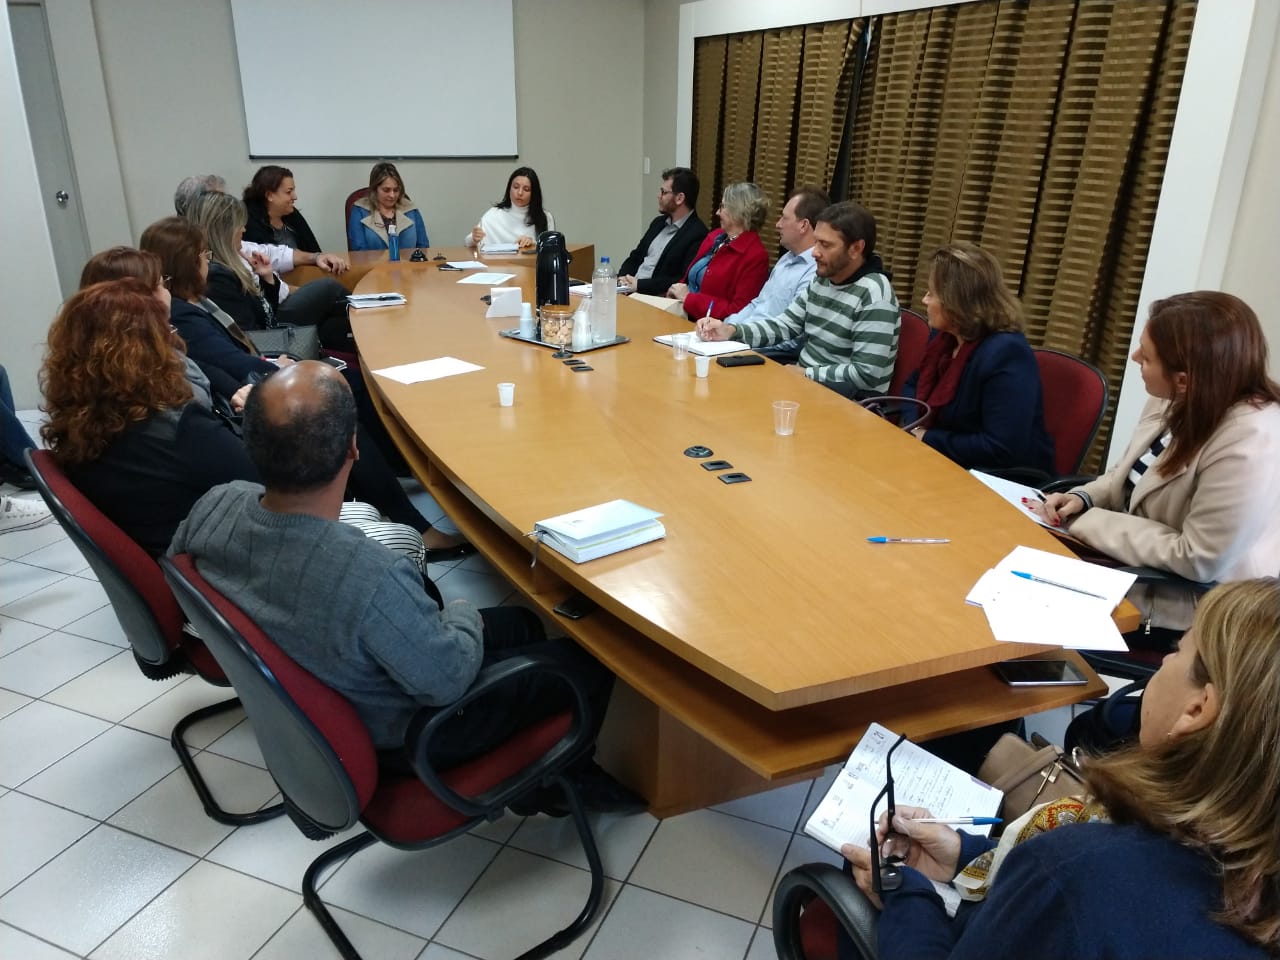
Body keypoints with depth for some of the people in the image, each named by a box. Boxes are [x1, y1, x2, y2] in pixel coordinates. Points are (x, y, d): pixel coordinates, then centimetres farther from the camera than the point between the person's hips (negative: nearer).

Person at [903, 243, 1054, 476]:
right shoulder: (943, 336, 4)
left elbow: (1002, 449, -29)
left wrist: (927, 439, -20)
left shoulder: (1005, 354, -23)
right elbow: (914, 386, 20)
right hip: (951, 467, 8)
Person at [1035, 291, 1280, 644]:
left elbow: (1198, 560, -27)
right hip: (1144, 574, 8)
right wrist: (1083, 498, -9)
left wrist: (1085, 522, -21)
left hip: (1188, 614, -7)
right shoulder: (1179, 401, -4)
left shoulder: (1250, 444, -29)